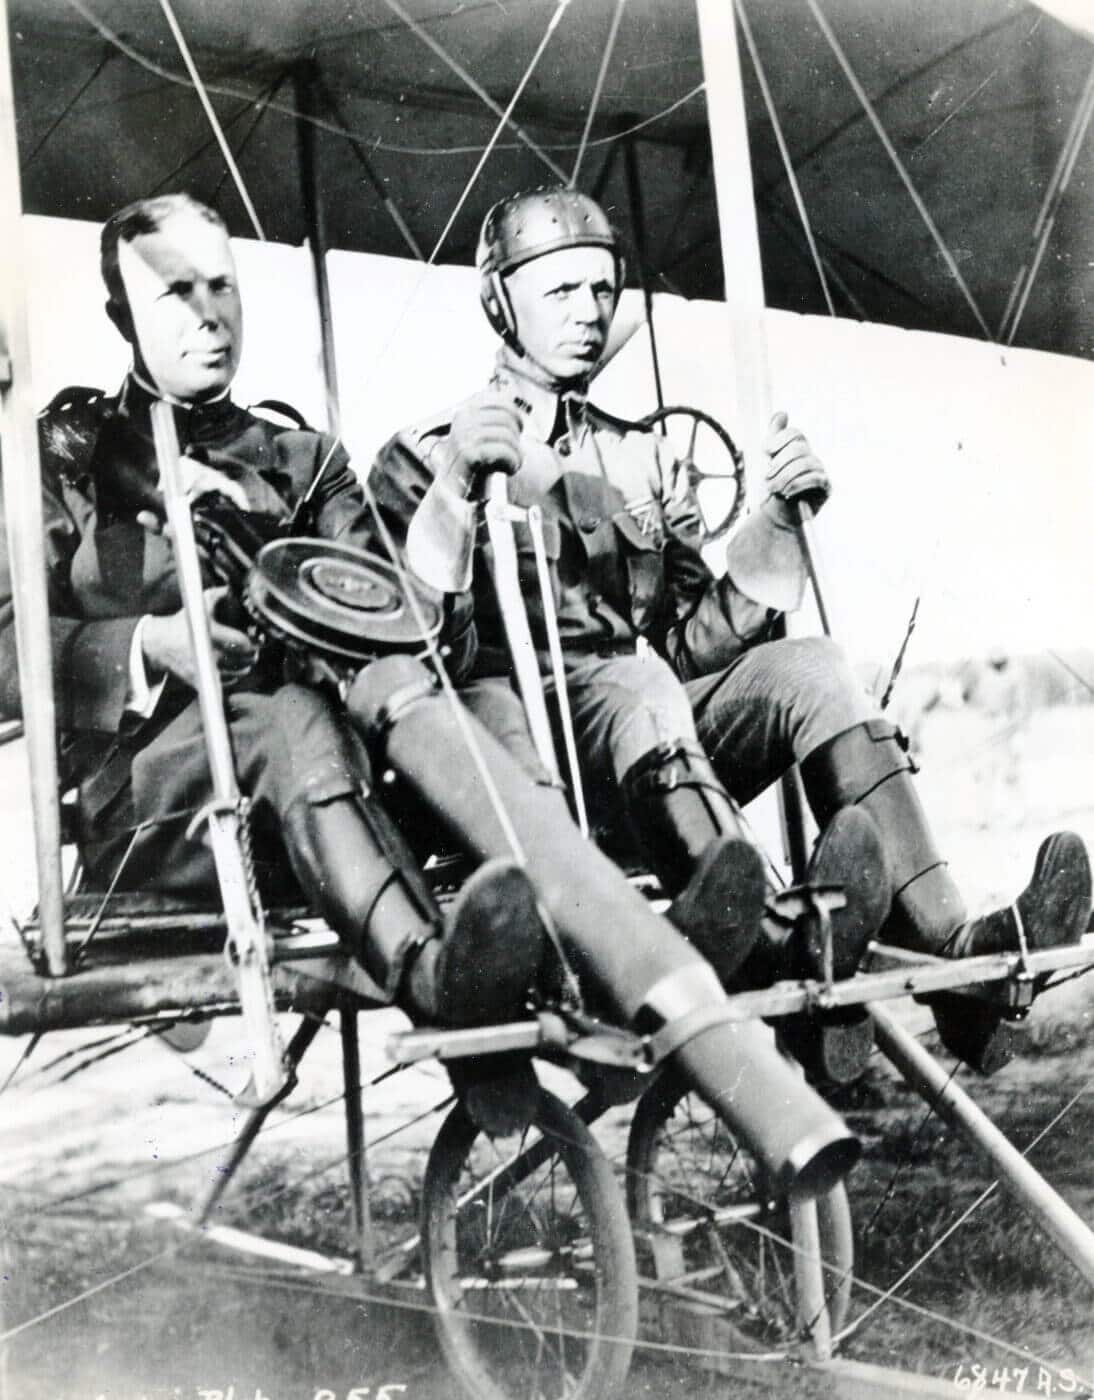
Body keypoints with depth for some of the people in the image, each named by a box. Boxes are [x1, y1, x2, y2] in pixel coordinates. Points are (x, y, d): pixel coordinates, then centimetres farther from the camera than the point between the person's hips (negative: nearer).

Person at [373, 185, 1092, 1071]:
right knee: (634, 680, -36)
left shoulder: (643, 458, 25)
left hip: (660, 744, 5)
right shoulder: (429, 455, 9)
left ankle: (948, 941, -36)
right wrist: (456, 491, -20)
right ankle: (759, 936, -60)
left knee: (810, 668, -21)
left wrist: (778, 522, 4)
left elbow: (696, 641, 16)